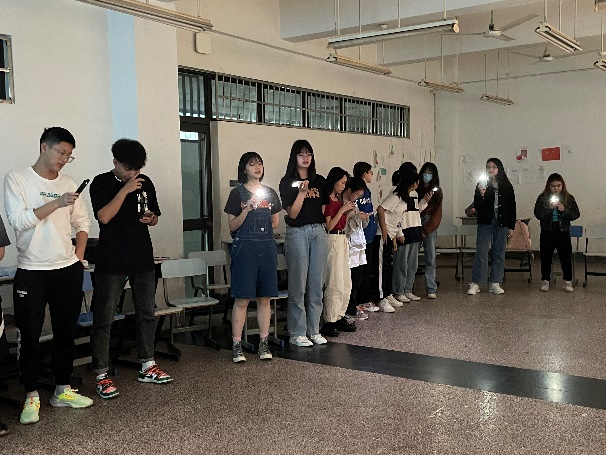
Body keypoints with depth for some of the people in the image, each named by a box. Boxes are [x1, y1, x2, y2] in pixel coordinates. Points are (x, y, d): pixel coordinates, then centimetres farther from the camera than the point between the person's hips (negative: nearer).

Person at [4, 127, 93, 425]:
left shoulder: (68, 184, 8)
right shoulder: (17, 179, -3)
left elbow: (82, 223, 14)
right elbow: (18, 220, -14)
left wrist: (78, 258, 4)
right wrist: (56, 203, -21)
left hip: (68, 270, 4)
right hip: (31, 272, -4)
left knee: (66, 332, 10)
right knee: (29, 335, 0)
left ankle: (62, 390, 22)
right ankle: (31, 397, 13)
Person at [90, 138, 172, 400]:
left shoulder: (145, 184, 10)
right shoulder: (102, 183, -4)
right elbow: (104, 216, -17)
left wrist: (151, 219, -4)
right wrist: (125, 190, -19)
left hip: (143, 260, 5)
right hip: (112, 262, -5)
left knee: (147, 314, 12)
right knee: (104, 319, -2)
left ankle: (147, 367, 24)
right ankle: (101, 375, 5)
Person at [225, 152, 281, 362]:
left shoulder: (270, 193, 12)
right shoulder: (237, 193, 0)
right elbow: (232, 226, -3)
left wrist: (255, 226, 6)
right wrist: (247, 210, -16)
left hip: (266, 248, 4)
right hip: (244, 248, -4)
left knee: (264, 298, 6)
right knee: (242, 299, -4)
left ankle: (264, 343, 13)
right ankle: (237, 346, 2)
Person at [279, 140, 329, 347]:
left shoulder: (320, 181, 12)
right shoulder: (287, 182, -1)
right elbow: (292, 213, -8)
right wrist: (301, 192, -19)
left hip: (318, 232, 5)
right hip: (297, 233, -4)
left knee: (317, 284, 6)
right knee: (298, 284, -3)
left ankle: (314, 330, 15)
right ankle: (297, 333, 4)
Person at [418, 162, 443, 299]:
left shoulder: (437, 191, 8)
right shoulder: (416, 189, 9)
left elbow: (436, 213, 2)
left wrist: (426, 229, -6)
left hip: (430, 227, 0)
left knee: (430, 258, -4)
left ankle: (431, 289, -2)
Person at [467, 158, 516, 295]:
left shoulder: (506, 186, 6)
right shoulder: (481, 184, 2)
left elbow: (512, 206, 8)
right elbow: (477, 206, -3)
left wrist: (511, 226, 4)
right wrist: (481, 195, -23)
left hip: (502, 223, 2)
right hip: (485, 222, -2)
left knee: (499, 253, 5)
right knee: (481, 252, -5)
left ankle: (495, 283, 12)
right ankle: (475, 283, -4)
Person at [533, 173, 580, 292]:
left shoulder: (569, 198, 2)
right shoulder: (542, 198, 0)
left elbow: (576, 215, -2)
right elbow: (538, 215, -6)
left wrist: (564, 210, -17)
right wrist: (549, 208, -21)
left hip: (563, 231, 0)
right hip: (547, 232, 0)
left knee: (565, 257, 1)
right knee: (546, 257, 7)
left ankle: (568, 282, 12)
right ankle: (545, 281, 18)